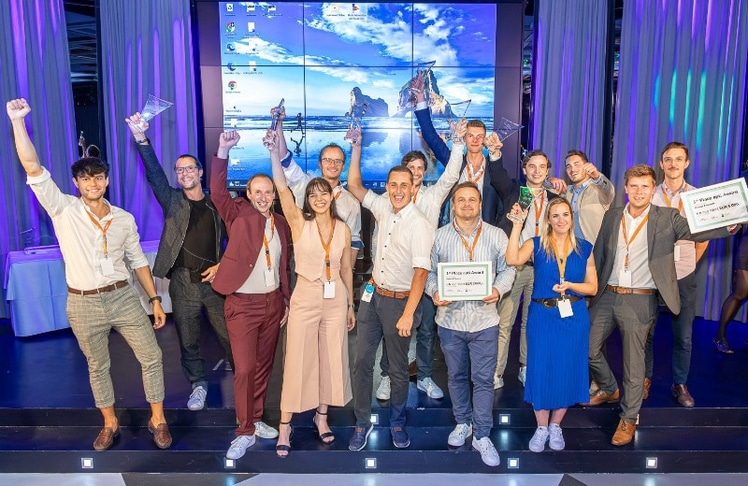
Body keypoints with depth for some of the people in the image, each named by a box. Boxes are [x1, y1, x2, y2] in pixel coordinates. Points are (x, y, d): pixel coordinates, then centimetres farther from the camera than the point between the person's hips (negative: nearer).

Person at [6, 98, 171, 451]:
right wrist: (18, 121, -23)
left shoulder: (124, 219, 2)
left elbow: (138, 261, 8)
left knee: (151, 357, 1)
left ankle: (157, 420, 19)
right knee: (97, 367, 13)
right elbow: (33, 168, -15)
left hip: (123, 297, 1)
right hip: (83, 304, -1)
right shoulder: (63, 209, -4)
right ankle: (110, 425, 33)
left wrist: (155, 299, 5)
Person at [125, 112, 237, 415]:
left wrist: (222, 267, -7)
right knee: (188, 339, 10)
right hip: (182, 280, 1)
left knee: (228, 335, 5)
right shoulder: (172, 201, 5)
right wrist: (142, 140, -23)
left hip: (215, 279, -1)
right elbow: (155, 174, -10)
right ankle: (198, 384, 28)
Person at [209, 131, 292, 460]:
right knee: (244, 368, -5)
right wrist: (223, 152, -30)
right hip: (243, 304, -4)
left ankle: (256, 418, 30)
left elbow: (285, 266, 12)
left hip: (273, 303, 4)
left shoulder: (281, 223, 8)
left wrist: (287, 301, 12)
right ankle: (245, 431, 9)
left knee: (264, 365, 14)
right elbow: (217, 193, -20)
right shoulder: (238, 215, -3)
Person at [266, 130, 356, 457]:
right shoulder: (299, 223, -5)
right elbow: (281, 188, -19)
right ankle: (285, 426, 15)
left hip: (336, 300, 3)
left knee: (331, 359, 11)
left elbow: (346, 269, 9)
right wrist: (275, 151, -26)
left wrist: (351, 306, 12)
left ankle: (322, 416, 29)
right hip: (305, 298, -3)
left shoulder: (343, 229, 3)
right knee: (298, 360, 2)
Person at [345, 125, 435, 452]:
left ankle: (397, 422, 32)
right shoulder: (383, 207, 2)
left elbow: (421, 271, -21)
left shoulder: (419, 224, -17)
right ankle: (362, 423, 24)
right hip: (373, 294, 5)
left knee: (398, 368, 10)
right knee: (362, 361, 7)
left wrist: (408, 313, -25)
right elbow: (354, 185, 13)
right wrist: (356, 148, 6)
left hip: (399, 300, -5)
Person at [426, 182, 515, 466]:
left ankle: (482, 436, 18)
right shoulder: (439, 236, 1)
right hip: (450, 318, 1)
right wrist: (434, 292, -14)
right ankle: (462, 423, 36)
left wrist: (498, 289, -15)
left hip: (484, 320, -1)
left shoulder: (497, 236, 1)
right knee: (456, 376, 16)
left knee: (483, 379, 3)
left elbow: (507, 270, 4)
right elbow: (430, 271, 4)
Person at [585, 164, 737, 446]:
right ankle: (609, 389, 37)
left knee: (633, 361, 4)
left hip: (639, 301, -3)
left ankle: (629, 418, 23)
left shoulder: (667, 218, -1)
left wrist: (729, 225, -35)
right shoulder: (612, 217, 8)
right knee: (588, 349, 9)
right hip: (606, 296, 4)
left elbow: (697, 232, -16)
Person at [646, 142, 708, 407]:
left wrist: (689, 263, 9)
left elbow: (704, 236, 10)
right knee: (647, 331, 6)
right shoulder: (650, 195, -1)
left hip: (684, 276, 1)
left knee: (683, 335, 6)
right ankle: (645, 379, 21)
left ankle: (680, 384, 21)